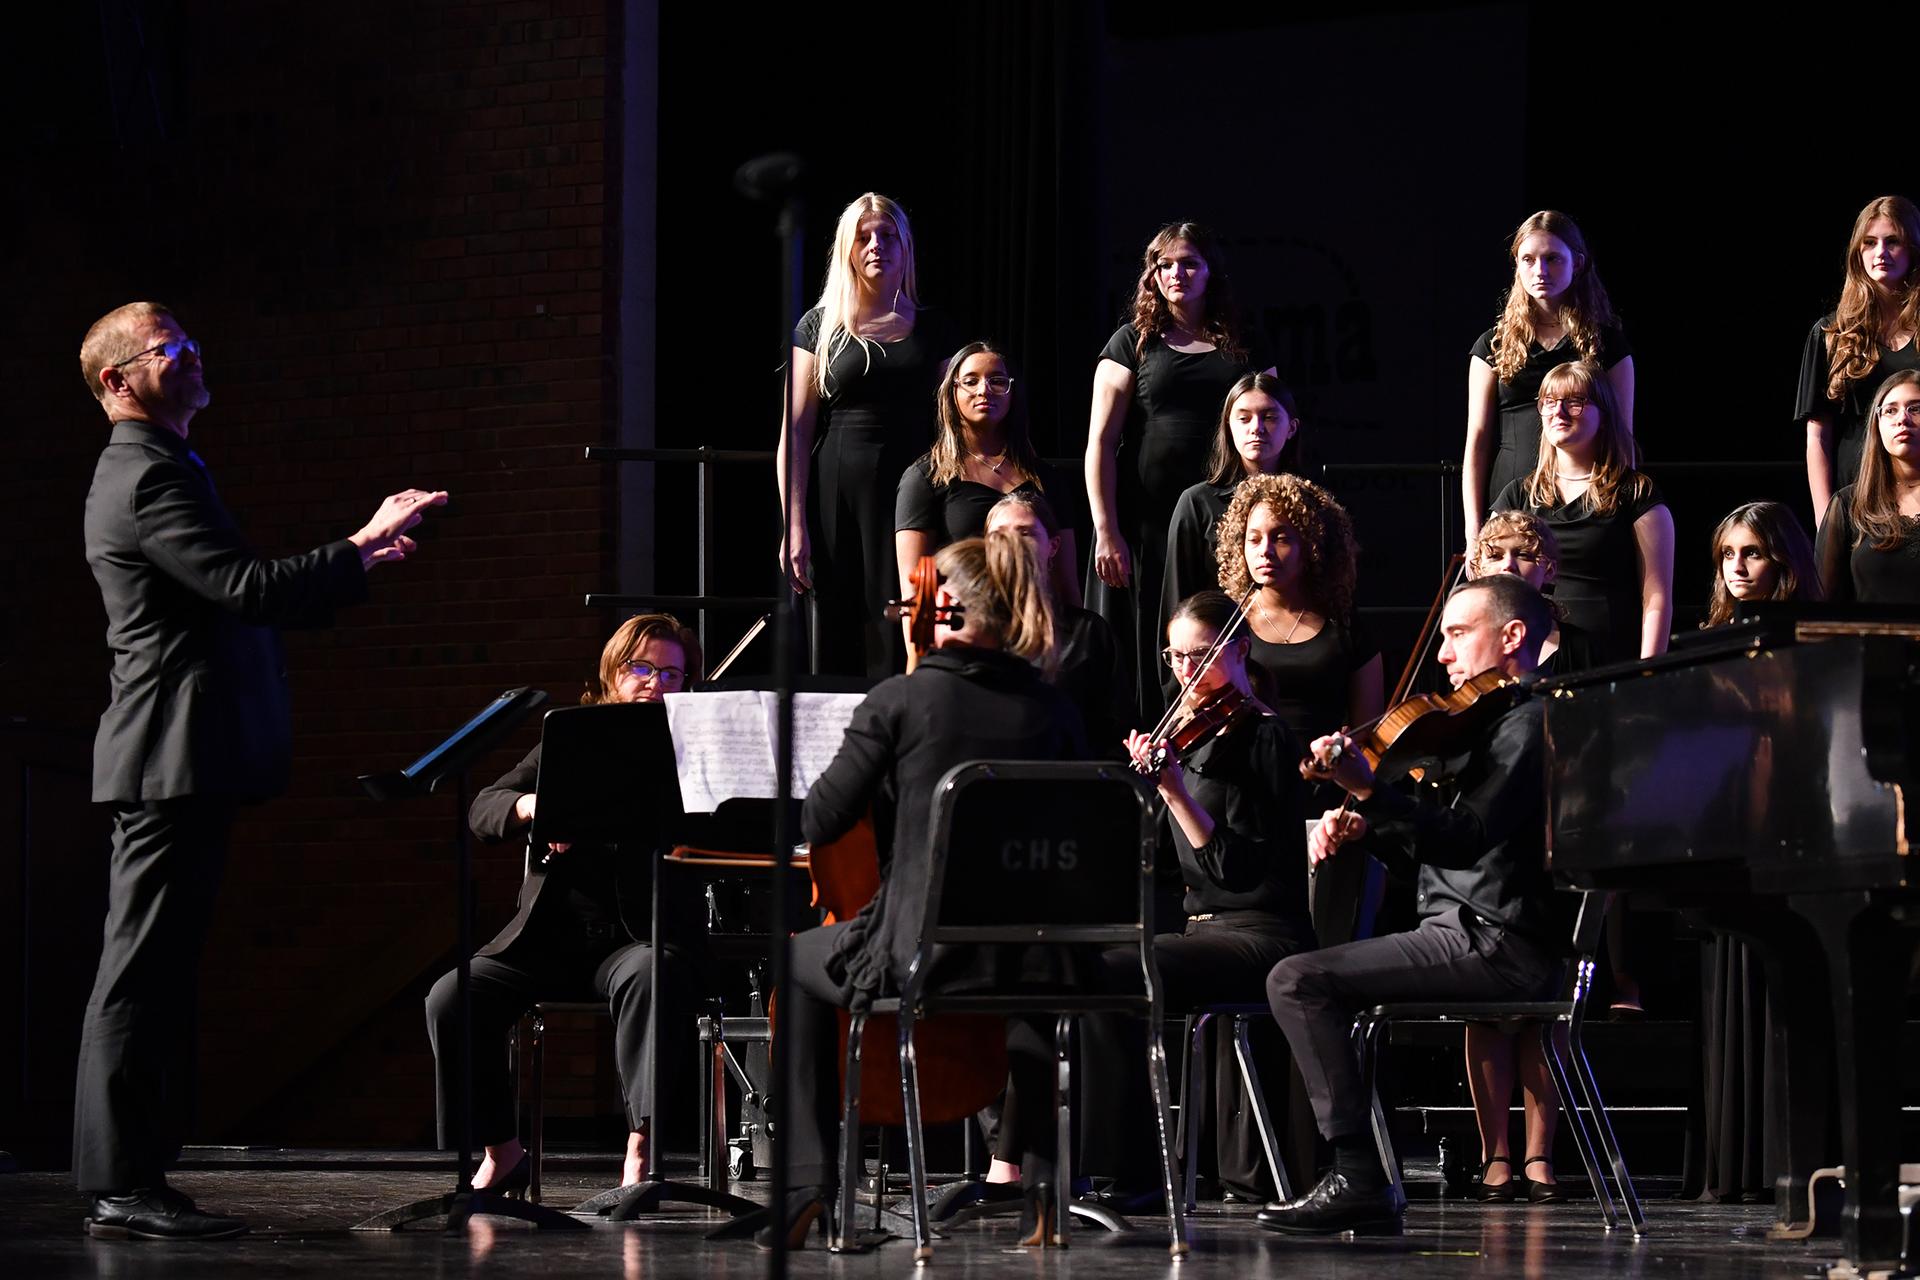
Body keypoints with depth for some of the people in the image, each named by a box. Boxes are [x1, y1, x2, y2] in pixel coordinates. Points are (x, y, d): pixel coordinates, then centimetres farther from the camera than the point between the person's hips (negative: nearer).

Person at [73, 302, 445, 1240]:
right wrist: (361, 549, -17)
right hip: (176, 757, -11)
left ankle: (134, 1178, 13)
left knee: (156, 976, 11)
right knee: (142, 976, -10)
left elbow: (238, 599, 23)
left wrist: (356, 557, 19)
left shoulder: (147, 470, 21)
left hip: (177, 764, 11)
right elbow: (247, 590, -23)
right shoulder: (150, 476, -13)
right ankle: (122, 1188, -9)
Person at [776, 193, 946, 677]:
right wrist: (794, 525, -7)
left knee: (904, 645, -5)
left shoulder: (930, 330, 12)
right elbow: (794, 432, 2)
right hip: (838, 498, -1)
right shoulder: (819, 327, 7)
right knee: (840, 645, -3)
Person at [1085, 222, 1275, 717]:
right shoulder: (1133, 343, 7)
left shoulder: (1244, 347, 13)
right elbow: (1101, 441, 2)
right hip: (1147, 524, -1)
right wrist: (1107, 532, -7)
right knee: (1146, 661, -2)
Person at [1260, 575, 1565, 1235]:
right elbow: (1426, 841, 22)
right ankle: (1359, 1181, 13)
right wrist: (1358, 827, 2)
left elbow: (1465, 838, -25)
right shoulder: (1486, 722, 21)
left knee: (1298, 981, -18)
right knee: (1313, 981, 22)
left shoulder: (1528, 722, -11)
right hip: (1475, 938, 11)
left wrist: (1368, 791, -35)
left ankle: (1359, 1177, -20)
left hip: (1493, 943, -11)